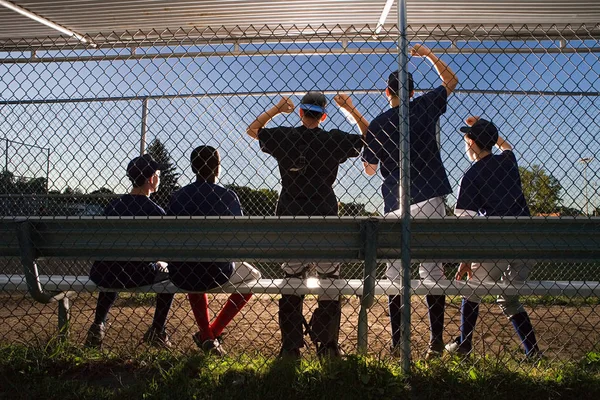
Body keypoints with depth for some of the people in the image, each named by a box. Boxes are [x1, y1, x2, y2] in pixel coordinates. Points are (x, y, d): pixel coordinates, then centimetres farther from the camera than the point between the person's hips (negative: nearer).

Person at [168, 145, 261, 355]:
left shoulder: (177, 196, 3)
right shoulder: (228, 196, -6)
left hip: (180, 275, 4)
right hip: (216, 271, -4)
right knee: (253, 276, 26)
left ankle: (207, 336, 32)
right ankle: (213, 332, 21)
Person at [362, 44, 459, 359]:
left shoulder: (377, 125, 4)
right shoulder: (425, 107, 5)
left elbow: (369, 169, 13)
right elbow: (451, 81, 24)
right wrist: (428, 55, 31)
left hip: (395, 207, 0)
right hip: (430, 202, 0)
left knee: (395, 272, 5)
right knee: (432, 271, 3)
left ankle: (397, 344, 5)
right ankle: (436, 343, 4)